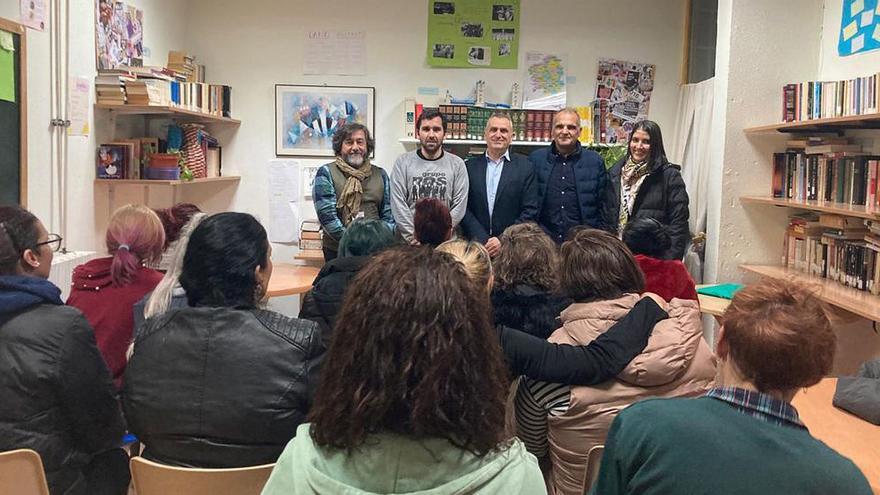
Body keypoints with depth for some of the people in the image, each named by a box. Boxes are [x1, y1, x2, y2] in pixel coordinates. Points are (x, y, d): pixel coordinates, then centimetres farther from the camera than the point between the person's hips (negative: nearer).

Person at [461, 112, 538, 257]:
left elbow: (530, 211, -2)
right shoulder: (470, 166, 5)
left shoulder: (525, 167, 2)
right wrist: (484, 240, -10)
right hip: (476, 245, 1)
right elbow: (464, 209, 1)